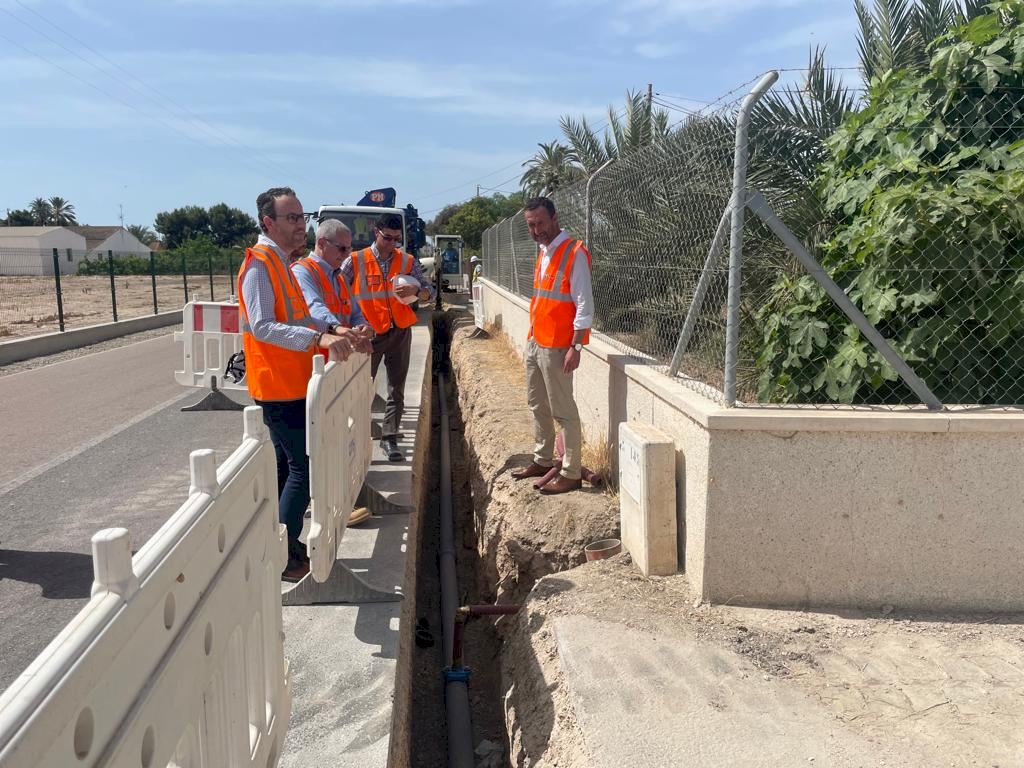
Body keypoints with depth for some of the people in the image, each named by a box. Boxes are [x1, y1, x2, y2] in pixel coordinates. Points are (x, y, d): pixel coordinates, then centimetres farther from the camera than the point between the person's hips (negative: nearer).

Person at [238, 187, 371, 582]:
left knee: (289, 465, 16)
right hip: (278, 386, -10)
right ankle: (284, 556, 1)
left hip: (290, 383, 10)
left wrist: (340, 335, 5)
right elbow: (262, 326, -27)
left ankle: (283, 545, 27)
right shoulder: (259, 264, -16)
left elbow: (300, 317, 17)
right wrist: (319, 338, -36)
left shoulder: (279, 262, 15)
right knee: (304, 466, -7)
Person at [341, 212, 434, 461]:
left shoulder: (407, 261, 3)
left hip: (399, 333, 2)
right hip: (370, 334, -2)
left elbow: (429, 292, 1)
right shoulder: (356, 262, -4)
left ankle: (389, 439, 14)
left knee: (396, 390, 5)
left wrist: (415, 291, -20)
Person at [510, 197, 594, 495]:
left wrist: (576, 347, -20)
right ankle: (543, 461, 31)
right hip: (534, 341, 9)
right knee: (538, 405, 17)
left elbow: (584, 305, -17)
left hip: (556, 345, -9)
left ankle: (571, 474, 6)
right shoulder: (543, 251, 12)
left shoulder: (574, 253, -14)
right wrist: (533, 335, 17)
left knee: (563, 411, -3)